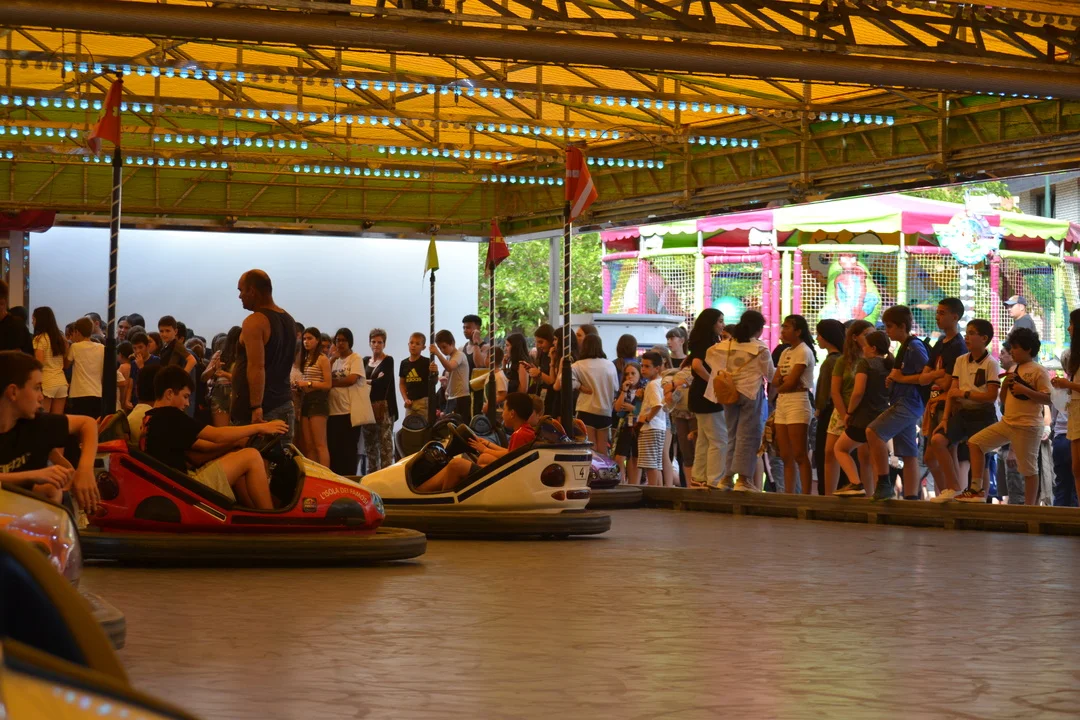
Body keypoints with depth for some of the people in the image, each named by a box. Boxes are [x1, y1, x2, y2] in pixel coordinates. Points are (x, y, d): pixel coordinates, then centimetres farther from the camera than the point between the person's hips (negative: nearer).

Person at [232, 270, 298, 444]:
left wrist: (256, 408, -24)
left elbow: (257, 368, -21)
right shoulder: (289, 320, 15)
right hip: (285, 404, 9)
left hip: (261, 408, -8)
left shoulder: (255, 322, -13)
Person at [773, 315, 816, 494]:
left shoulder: (804, 352, -7)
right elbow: (775, 381, 11)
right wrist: (785, 380, -8)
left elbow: (791, 382, -15)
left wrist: (781, 385, 4)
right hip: (781, 404, 8)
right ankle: (788, 495, 8)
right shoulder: (785, 353, 18)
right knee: (786, 457, 7)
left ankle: (806, 495, -10)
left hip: (797, 403, -8)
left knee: (799, 455, -10)